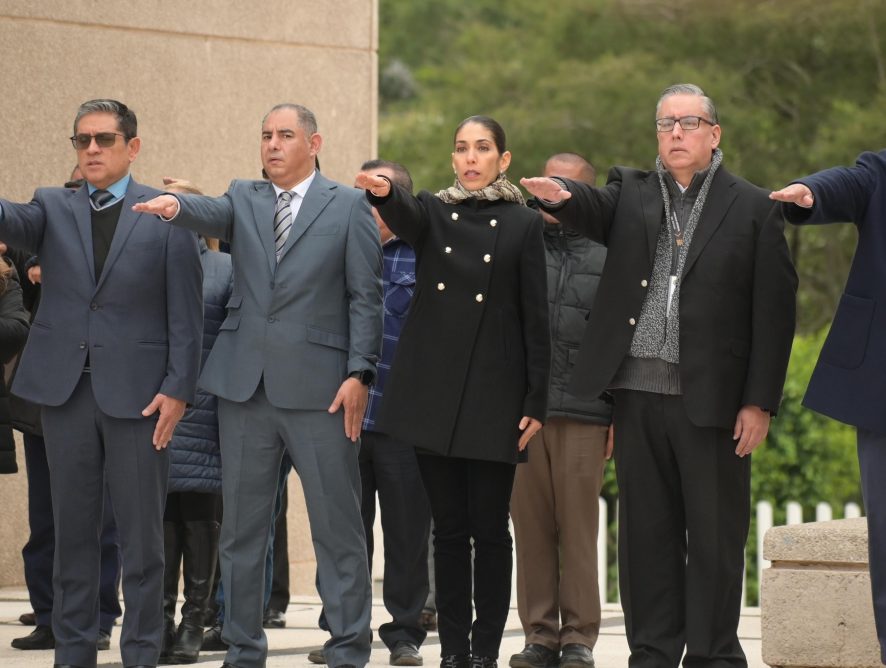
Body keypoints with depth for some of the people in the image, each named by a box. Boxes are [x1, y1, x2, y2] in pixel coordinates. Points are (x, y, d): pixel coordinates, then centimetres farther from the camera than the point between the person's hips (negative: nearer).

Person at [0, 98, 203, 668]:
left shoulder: (166, 214, 2)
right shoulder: (53, 209, 11)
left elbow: (186, 313, 0)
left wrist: (178, 388, -7)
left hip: (137, 393, -3)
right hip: (66, 387, 3)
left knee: (141, 533, 0)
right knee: (73, 530, 8)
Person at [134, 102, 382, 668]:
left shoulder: (349, 207, 4)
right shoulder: (244, 199, 13)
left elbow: (366, 297, 0)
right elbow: (212, 216, -9)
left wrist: (359, 372, -9)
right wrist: (175, 206, -32)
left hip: (317, 386, -3)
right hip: (245, 385, 4)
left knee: (337, 525, -2)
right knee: (242, 525, 7)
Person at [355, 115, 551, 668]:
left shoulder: (522, 225, 4)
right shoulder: (434, 212, 11)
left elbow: (535, 318, 1)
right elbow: (406, 219, -14)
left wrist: (535, 402, -4)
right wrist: (384, 193, -38)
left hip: (493, 394, -2)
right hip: (433, 389, 2)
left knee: (489, 527, -2)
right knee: (449, 526, 6)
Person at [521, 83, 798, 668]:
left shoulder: (753, 209, 3)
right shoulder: (633, 193, 13)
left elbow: (774, 311, -1)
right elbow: (594, 209, -9)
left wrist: (760, 402, -6)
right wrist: (561, 196, -34)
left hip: (712, 399, -3)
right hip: (639, 394, 3)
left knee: (715, 536, 0)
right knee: (646, 532, 7)